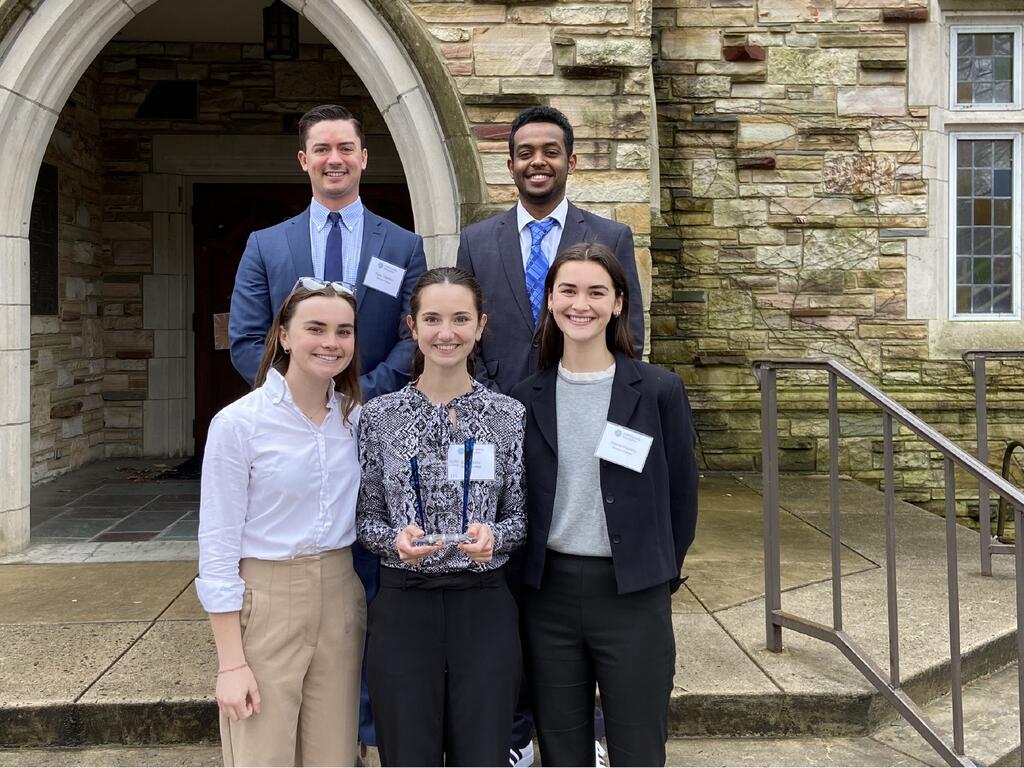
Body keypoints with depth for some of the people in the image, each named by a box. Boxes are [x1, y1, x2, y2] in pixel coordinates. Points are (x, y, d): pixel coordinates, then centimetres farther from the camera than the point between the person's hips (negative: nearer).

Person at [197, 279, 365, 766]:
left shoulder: (357, 418, 3)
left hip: (340, 599, 5)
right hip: (264, 603, -4)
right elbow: (218, 548, -11)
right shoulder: (237, 424, -12)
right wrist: (231, 662, -11)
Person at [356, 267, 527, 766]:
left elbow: (519, 516, 5)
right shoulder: (379, 416, 0)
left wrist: (493, 535, -17)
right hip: (403, 606, 0)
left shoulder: (509, 416, 0)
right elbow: (366, 519, 4)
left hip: (483, 606, 0)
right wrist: (396, 538, -17)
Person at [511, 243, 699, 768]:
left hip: (633, 595, -2)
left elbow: (681, 495, 2)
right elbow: (516, 499, 11)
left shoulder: (659, 391, -5)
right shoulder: (528, 398, 3)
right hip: (547, 593, 3)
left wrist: (663, 574, 6)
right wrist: (526, 576, 6)